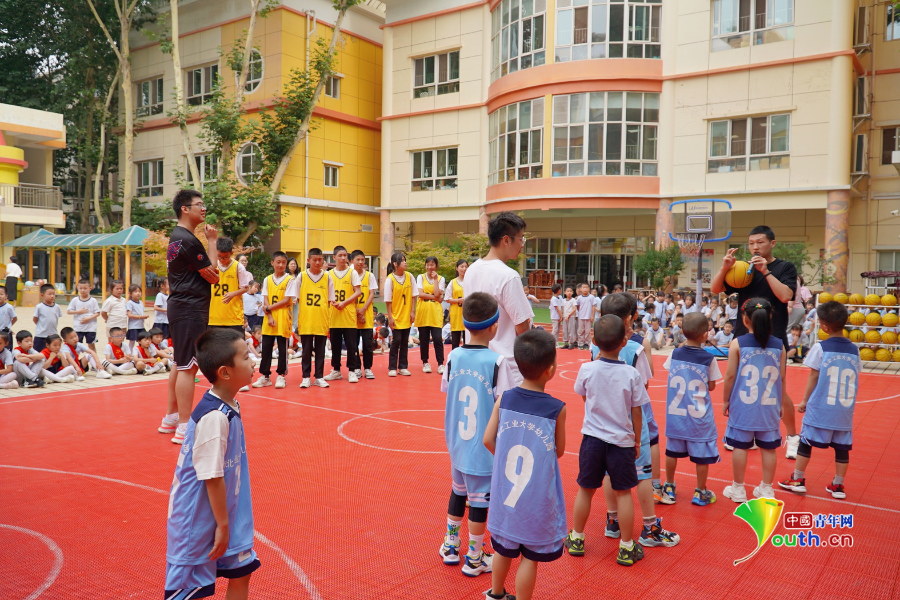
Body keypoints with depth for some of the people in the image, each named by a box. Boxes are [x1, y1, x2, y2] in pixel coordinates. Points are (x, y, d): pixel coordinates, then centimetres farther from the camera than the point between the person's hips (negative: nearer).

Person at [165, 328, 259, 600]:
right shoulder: (214, 417, -28)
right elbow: (212, 477, -24)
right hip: (200, 518, -9)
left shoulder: (229, 408, 2)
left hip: (225, 513, 9)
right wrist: (222, 525, -16)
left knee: (241, 572, 17)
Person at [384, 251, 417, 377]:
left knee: (405, 342, 8)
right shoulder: (390, 279, -9)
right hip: (395, 317, -4)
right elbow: (388, 300, -9)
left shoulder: (409, 276, 1)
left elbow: (413, 295, 6)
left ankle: (403, 367, 17)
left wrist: (412, 312, 0)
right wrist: (390, 317, -11)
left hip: (407, 317, 4)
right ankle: (392, 368, 8)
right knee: (396, 341, -2)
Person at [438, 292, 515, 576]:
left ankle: (450, 546, 36)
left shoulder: (453, 356, -4)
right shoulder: (497, 361, -17)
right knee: (479, 501, 9)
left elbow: (446, 392, 5)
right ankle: (474, 558, 22)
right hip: (484, 446, -5)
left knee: (458, 492, 23)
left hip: (456, 443, 5)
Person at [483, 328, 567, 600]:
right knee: (530, 557, 12)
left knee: (503, 549, 23)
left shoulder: (504, 400, -9)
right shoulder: (557, 409, -17)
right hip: (538, 501, -4)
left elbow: (488, 440, -2)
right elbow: (559, 451, -5)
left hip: (505, 493, 4)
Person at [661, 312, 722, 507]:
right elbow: (711, 386, -4)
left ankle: (669, 488, 26)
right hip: (699, 415, -3)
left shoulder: (675, 354, -5)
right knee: (701, 454, 10)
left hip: (675, 412, 3)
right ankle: (700, 493, 19)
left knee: (672, 451, 15)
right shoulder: (708, 359, -12)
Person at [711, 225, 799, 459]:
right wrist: (725, 267, -17)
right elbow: (715, 289, -1)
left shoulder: (785, 268, -1)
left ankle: (793, 437, 17)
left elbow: (785, 295, -17)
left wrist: (765, 271, -20)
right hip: (744, 336, 4)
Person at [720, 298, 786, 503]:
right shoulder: (779, 345, -1)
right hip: (769, 406, 2)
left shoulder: (738, 343, -8)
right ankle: (766, 489, 21)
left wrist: (726, 401, 5)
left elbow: (730, 376, -7)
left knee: (740, 446, 7)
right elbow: (781, 378, 3)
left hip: (743, 404, -2)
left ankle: (738, 489, 16)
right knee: (768, 447, 11)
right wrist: (780, 404, 15)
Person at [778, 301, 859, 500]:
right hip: (845, 409, 3)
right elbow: (855, 379, 8)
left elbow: (813, 377, -5)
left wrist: (804, 401, 5)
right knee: (842, 446, 10)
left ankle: (797, 480, 15)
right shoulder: (854, 350, 2)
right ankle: (838, 486, 16)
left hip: (820, 407, -3)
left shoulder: (820, 348, -9)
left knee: (806, 442, 8)